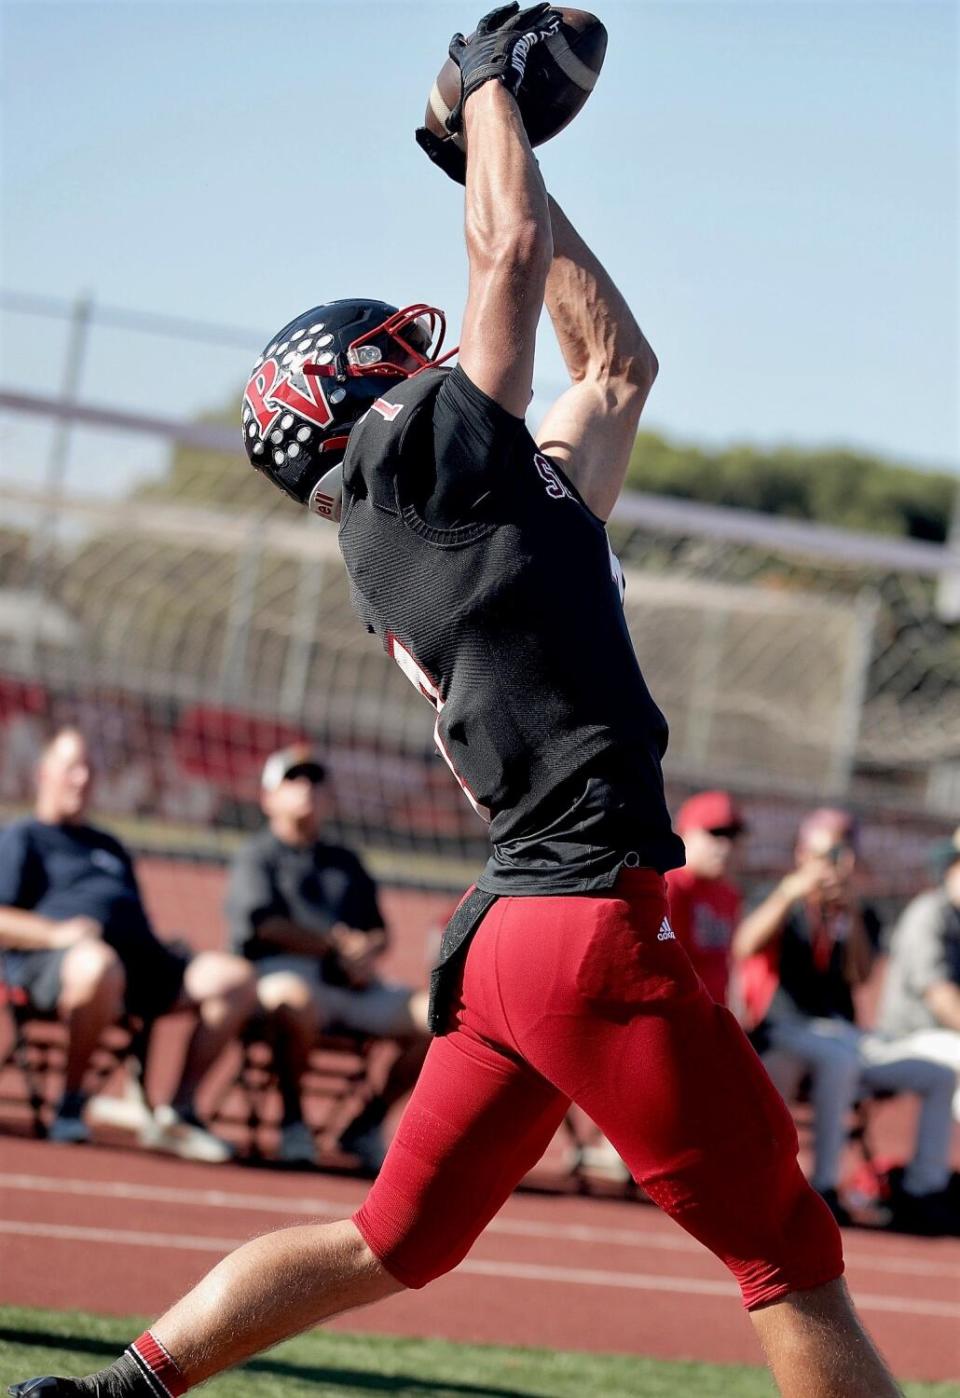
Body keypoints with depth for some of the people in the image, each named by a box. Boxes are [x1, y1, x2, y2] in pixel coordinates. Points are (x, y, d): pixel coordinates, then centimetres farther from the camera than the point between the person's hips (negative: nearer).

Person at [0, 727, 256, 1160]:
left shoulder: (109, 846, 37)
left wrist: (168, 953, 9)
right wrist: (58, 933, -16)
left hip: (141, 963, 7)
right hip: (47, 962, -7)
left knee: (234, 977, -15)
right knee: (100, 966, -44)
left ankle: (179, 1111, -18)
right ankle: (71, 1104, -28)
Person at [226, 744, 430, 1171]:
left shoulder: (345, 862, 31)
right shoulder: (257, 856, 14)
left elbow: (378, 931, 22)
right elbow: (266, 924, -3)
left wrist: (367, 953, -2)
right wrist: (334, 948, -10)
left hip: (354, 981, 6)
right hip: (282, 971, -6)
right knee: (298, 1005, -43)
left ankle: (367, 1125, -4)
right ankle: (293, 1121, -21)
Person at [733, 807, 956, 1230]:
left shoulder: (860, 917, 14)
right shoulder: (785, 907, 0)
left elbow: (858, 977, -5)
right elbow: (743, 949, -23)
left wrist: (852, 912, -16)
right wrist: (790, 892, -30)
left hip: (842, 1032, 6)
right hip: (783, 1029, -6)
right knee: (840, 1060, -39)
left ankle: (922, 1195, -8)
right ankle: (823, 1189, -36)